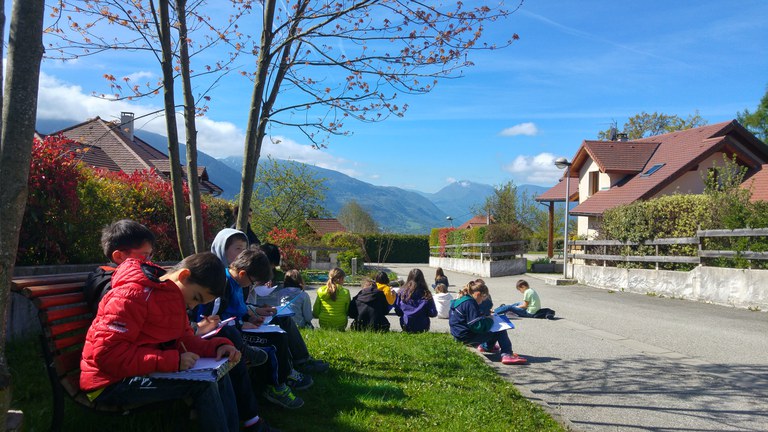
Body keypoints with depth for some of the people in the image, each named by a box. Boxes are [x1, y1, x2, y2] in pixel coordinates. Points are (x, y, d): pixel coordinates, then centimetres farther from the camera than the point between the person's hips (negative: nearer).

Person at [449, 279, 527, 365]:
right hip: (467, 337, -10)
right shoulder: (469, 303, -21)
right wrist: (488, 320, -9)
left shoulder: (461, 300, 10)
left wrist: (484, 317, 10)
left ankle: (486, 347, 38)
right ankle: (507, 354, -14)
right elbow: (477, 326, -24)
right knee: (500, 330, -6)